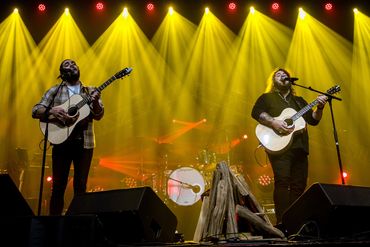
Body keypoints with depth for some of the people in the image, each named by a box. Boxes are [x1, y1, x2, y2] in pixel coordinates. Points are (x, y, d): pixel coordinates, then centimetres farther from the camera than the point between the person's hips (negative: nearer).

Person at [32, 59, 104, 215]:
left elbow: (98, 115, 0)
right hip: (61, 141, -1)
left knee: (80, 186, 2)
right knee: (58, 186, 0)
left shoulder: (90, 91, 11)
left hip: (84, 142, 1)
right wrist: (52, 111, -18)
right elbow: (35, 111, 2)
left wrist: (95, 102, -21)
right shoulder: (55, 91, 8)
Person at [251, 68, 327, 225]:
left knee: (299, 185, 0)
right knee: (282, 181, -18)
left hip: (299, 147, 6)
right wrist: (274, 123, -18)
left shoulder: (299, 101, 27)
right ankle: (282, 222, -20)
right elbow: (256, 112, -5)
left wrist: (319, 107, 1)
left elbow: (313, 120, 20)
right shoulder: (267, 98, 12)